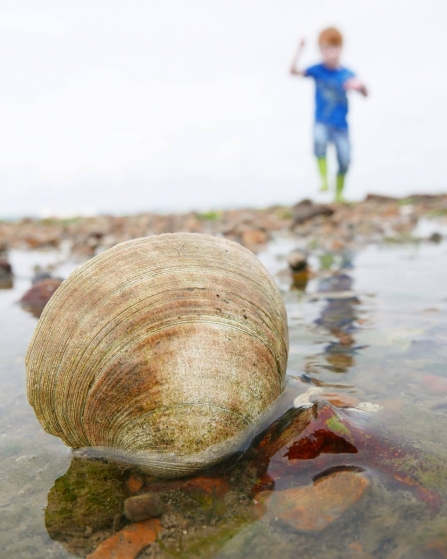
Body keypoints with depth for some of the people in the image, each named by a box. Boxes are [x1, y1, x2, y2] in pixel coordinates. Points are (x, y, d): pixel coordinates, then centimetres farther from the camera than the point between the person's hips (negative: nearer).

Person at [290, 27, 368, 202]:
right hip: (322, 122, -2)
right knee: (319, 141, -35)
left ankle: (339, 194, 20)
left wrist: (360, 86, -20)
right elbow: (294, 70, -11)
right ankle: (323, 180, -27)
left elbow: (365, 94, 1)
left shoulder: (347, 74, 3)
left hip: (341, 125, 2)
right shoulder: (317, 70, 0)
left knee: (345, 160, -1)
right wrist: (300, 49, -19)